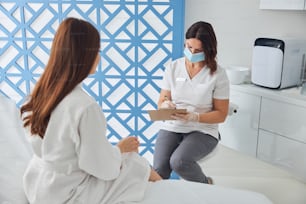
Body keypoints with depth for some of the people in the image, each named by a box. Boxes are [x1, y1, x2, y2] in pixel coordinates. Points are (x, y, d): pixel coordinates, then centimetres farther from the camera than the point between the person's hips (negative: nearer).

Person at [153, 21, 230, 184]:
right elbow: (161, 103, 8)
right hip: (172, 127, 2)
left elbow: (221, 114, -3)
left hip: (203, 130, -2)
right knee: (159, 169, -25)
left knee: (178, 162, -29)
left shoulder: (218, 74, -5)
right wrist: (166, 105, -17)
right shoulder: (172, 68, 3)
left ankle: (205, 184, 3)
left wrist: (195, 117, -20)